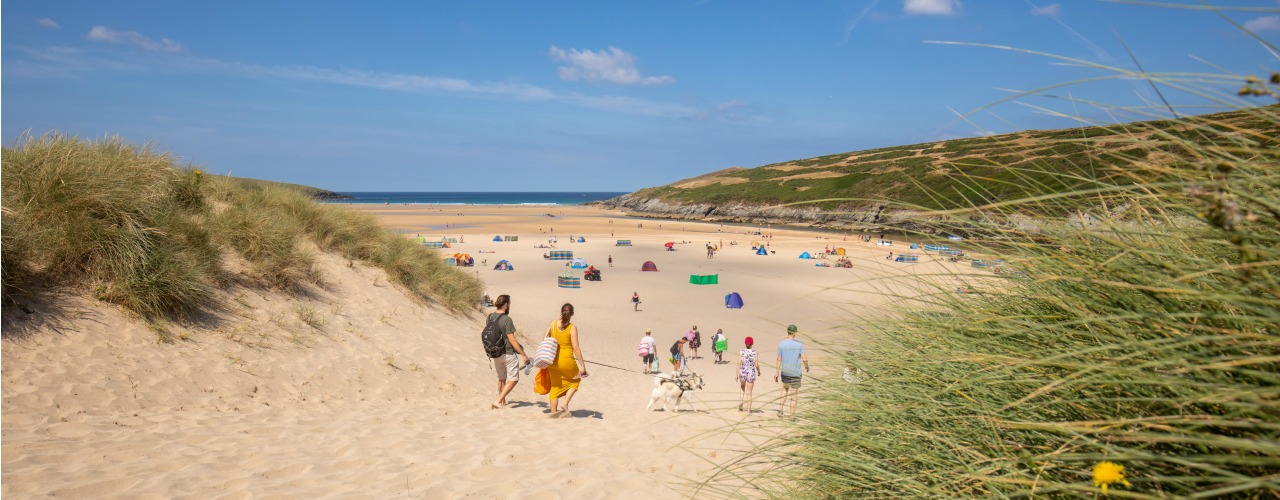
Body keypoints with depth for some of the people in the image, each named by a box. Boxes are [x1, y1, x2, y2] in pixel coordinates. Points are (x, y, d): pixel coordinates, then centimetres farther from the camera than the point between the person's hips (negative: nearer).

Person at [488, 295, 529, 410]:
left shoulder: (490, 317, 1)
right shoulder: (507, 319, -20)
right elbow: (512, 340, -19)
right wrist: (523, 355, -14)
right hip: (508, 353, -7)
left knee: (501, 378, 23)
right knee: (513, 379, 6)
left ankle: (503, 402, 32)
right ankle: (498, 401, -3)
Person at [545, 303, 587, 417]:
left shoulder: (552, 323, -3)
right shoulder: (572, 328, -12)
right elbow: (576, 348, -13)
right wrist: (583, 366, -8)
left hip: (553, 360, 3)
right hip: (566, 361, -3)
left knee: (555, 385, 20)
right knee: (575, 380, 23)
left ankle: (553, 411, 20)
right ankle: (565, 404, 9)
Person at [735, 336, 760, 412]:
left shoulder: (741, 352, -7)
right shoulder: (754, 352, -8)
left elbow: (739, 363, -11)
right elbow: (756, 365, -7)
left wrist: (736, 374, -8)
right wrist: (759, 372, 12)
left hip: (742, 373, 1)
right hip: (751, 373, -1)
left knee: (742, 388, 28)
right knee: (749, 392, 11)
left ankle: (741, 401, 9)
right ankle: (748, 409, 12)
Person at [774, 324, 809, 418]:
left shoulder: (781, 344, -6)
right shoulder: (799, 344, -13)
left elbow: (779, 359, -2)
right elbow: (804, 359, -13)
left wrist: (777, 372, 7)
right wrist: (807, 366, 8)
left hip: (784, 372, 3)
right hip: (795, 373, -3)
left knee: (785, 389, 26)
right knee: (794, 395, 7)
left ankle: (780, 410, 19)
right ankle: (792, 416, 13)